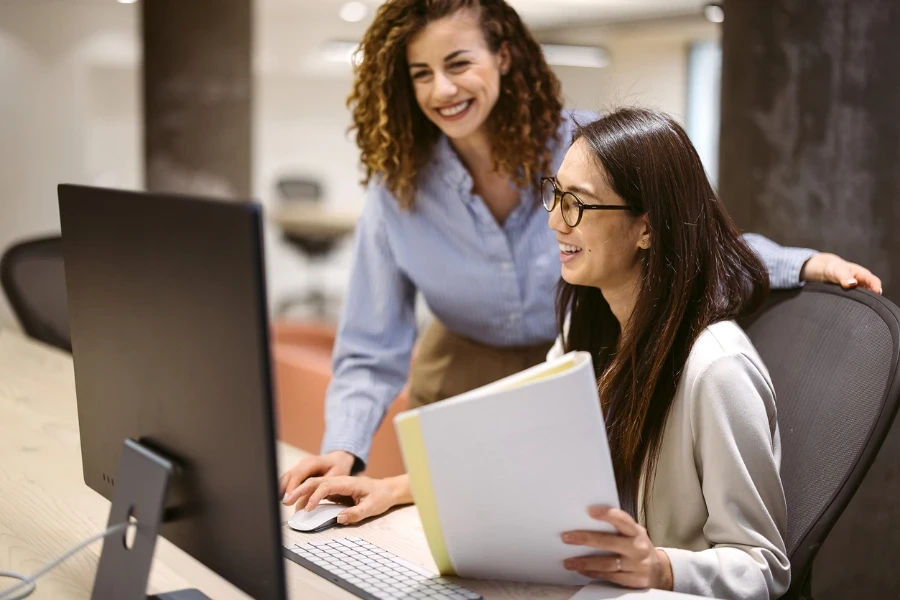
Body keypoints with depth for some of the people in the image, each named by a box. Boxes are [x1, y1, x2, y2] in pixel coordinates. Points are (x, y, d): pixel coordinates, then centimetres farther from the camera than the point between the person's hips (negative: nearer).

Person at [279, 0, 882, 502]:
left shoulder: (586, 146, -17)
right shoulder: (397, 186, -16)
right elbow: (371, 352, -13)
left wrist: (801, 264, -22)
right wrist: (344, 451, -29)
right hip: (459, 389, 0)